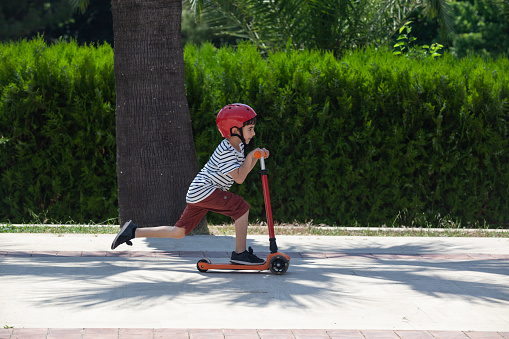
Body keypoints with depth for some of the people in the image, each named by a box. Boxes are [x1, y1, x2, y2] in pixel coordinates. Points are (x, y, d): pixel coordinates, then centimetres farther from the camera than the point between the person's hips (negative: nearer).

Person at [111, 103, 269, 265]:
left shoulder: (238, 145, 10)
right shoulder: (225, 152, -20)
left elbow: (243, 170, 19)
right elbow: (239, 178, -23)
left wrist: (257, 157, 4)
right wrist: (251, 156, -20)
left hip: (197, 194, 10)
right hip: (203, 191, -10)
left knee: (179, 232, 10)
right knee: (242, 207, -17)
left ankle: (133, 231, 14)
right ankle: (240, 253, -15)